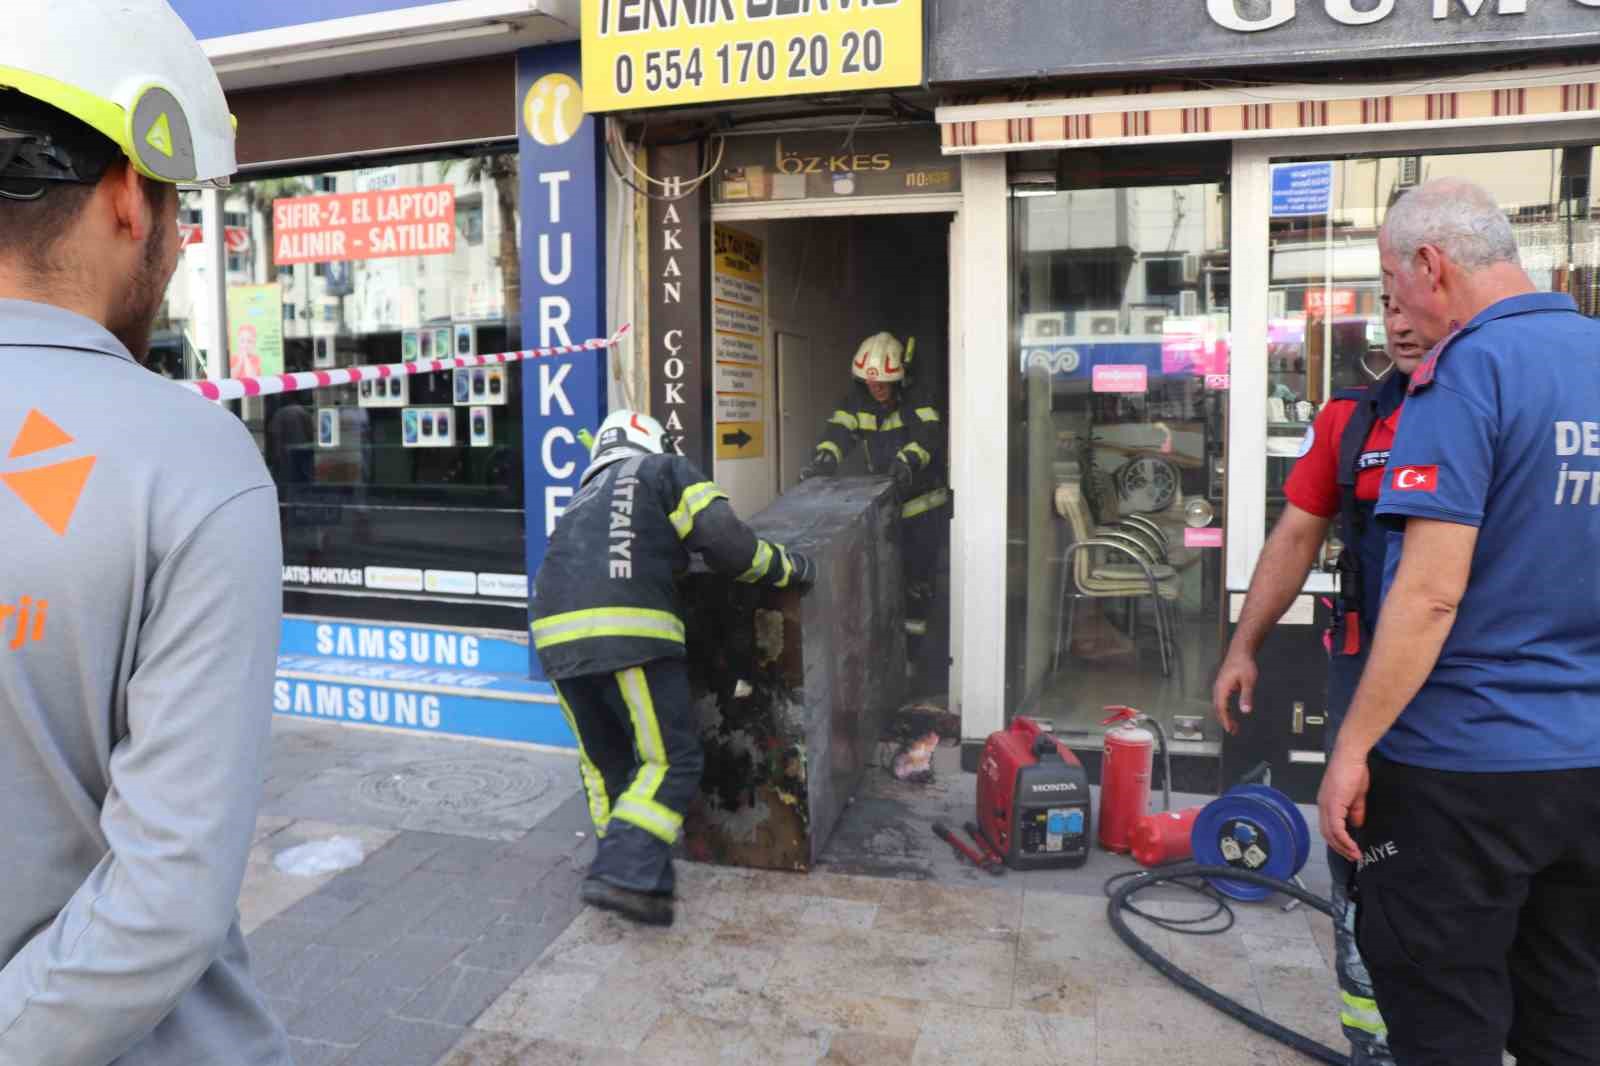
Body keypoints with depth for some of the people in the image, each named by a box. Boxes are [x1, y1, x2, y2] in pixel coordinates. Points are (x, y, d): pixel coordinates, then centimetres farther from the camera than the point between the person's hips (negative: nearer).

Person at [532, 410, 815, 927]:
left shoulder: (583, 498, 33)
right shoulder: (665, 471, 14)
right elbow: (727, 543, 2)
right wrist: (789, 568, 16)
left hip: (556, 633, 6)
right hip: (629, 632, -6)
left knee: (604, 760, 20)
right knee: (671, 761, 2)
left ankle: (624, 868, 23)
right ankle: (627, 874, -10)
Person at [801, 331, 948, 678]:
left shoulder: (917, 403, -13)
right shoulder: (857, 403, -2)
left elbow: (928, 434, -32)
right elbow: (839, 430, -19)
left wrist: (907, 460, -53)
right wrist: (824, 459, -41)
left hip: (923, 506, -4)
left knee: (917, 583, 1)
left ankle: (910, 653, 14)